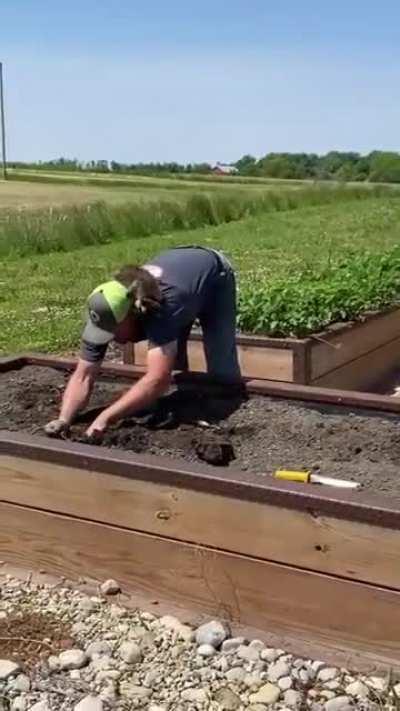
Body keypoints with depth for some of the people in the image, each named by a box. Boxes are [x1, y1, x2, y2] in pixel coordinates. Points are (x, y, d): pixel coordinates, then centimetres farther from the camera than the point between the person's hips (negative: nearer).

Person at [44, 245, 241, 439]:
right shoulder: (106, 315, -31)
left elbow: (158, 380, -57)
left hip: (213, 275, -5)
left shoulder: (161, 307, -49)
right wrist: (64, 419, -46)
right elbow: (83, 376, -30)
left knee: (221, 370, -9)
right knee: (172, 364, 4)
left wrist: (105, 418, -62)